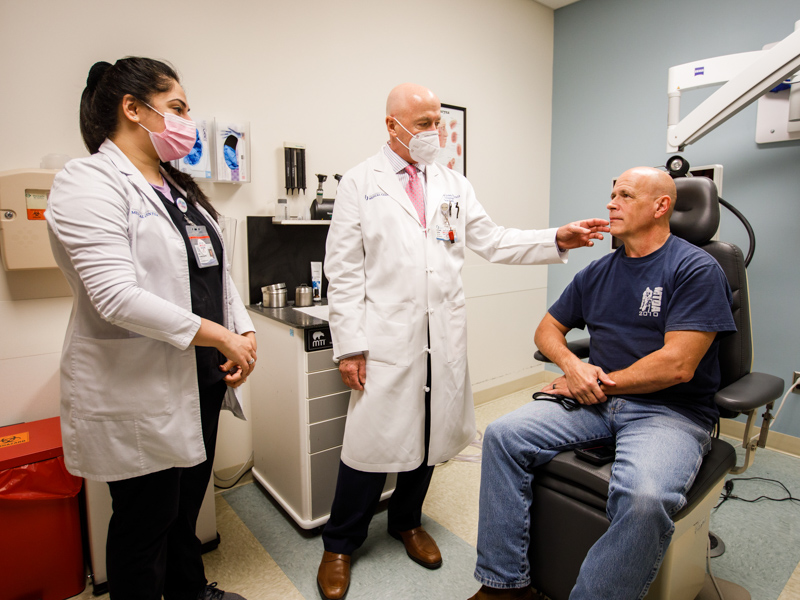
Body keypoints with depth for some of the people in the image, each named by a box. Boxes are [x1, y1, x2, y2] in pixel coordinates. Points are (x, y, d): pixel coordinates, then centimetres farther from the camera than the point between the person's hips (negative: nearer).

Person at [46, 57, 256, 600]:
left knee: (188, 502, 25)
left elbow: (218, 272, 11)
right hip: (139, 389, -8)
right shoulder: (89, 182, -13)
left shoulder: (178, 187, 13)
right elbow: (117, 296, -25)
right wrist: (220, 336, -21)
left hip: (200, 381, 8)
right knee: (145, 520, 11)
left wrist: (245, 332, -3)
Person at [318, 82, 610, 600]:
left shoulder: (454, 185, 13)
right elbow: (344, 270, -4)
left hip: (444, 339, 4)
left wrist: (558, 240, -4)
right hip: (386, 338, -4)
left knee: (433, 433, 14)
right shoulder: (360, 184, 1)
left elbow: (495, 242, 10)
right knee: (374, 439, 1)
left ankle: (407, 521, 40)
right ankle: (340, 545, 26)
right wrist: (349, 344, -9)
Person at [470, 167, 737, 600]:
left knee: (645, 496, -36)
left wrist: (596, 384, -9)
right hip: (596, 401, 5)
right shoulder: (598, 272, 13)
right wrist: (572, 365, -4)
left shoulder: (696, 269, -5)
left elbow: (677, 365, -15)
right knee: (503, 434, -13)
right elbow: (548, 329, 18)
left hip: (670, 411, -5)